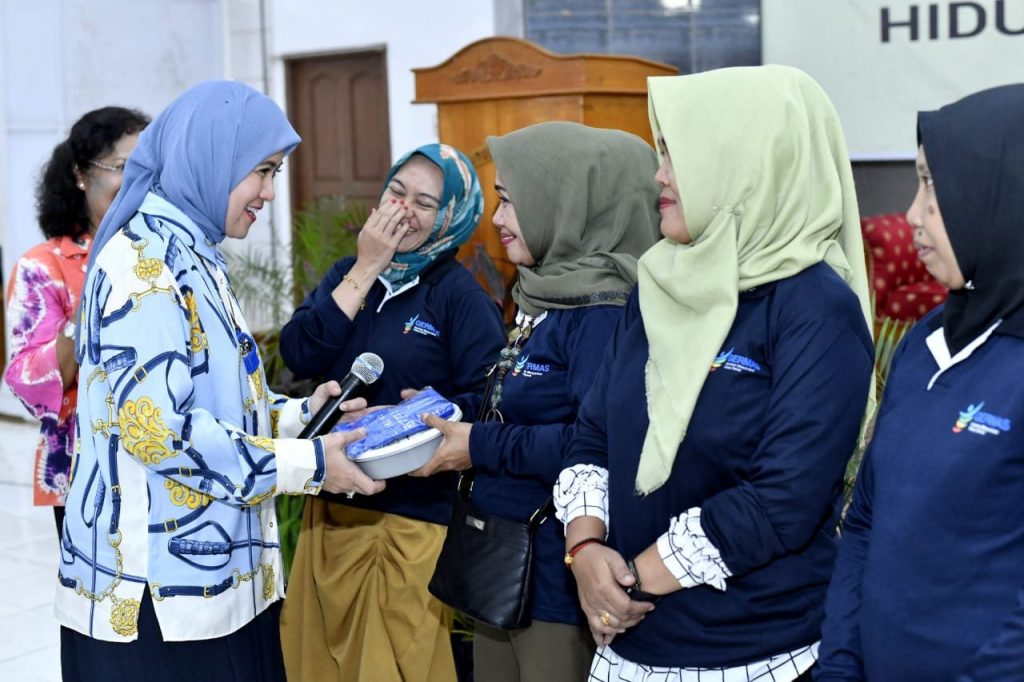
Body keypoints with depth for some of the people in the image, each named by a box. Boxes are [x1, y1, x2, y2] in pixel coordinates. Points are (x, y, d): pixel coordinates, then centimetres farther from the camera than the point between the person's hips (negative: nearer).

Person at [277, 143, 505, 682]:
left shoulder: (460, 294, -9)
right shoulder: (349, 273, 7)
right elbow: (299, 355, -9)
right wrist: (364, 271, -10)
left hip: (415, 517, -5)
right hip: (332, 506, 6)